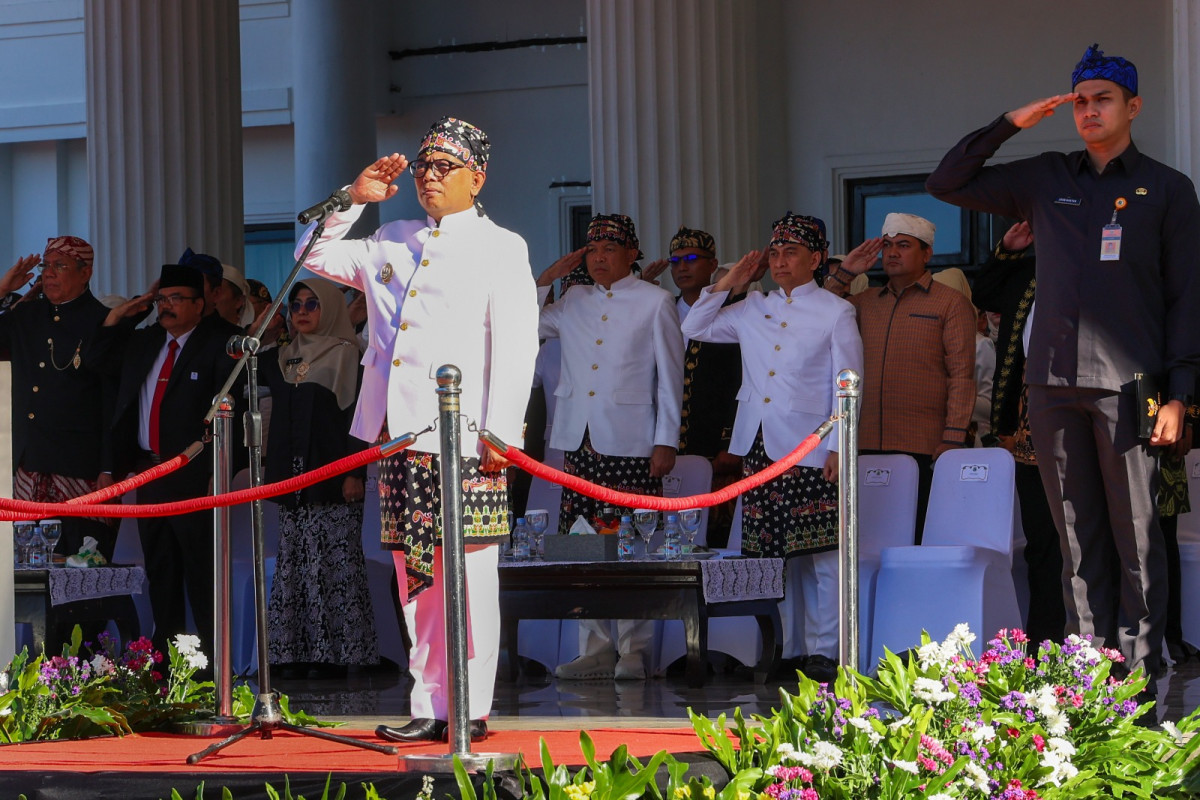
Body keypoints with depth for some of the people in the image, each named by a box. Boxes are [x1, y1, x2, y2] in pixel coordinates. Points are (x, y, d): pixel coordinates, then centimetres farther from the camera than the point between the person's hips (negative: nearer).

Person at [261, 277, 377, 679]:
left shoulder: (345, 355, -1)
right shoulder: (283, 358, 18)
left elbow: (355, 413, -7)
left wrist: (355, 472, -15)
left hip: (331, 476, -6)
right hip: (292, 476, 6)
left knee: (335, 562, -8)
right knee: (295, 562, 3)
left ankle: (335, 652, -8)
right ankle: (297, 651, 4)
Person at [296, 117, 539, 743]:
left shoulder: (501, 248, 4)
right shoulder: (391, 242, 19)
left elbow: (516, 347, -3)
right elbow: (312, 257, 25)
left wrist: (501, 432, -12)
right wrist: (355, 198, 12)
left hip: (464, 441, -5)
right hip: (397, 436, 5)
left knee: (469, 576, -5)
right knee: (415, 577, 6)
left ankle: (471, 709, -1)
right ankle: (428, 707, 9)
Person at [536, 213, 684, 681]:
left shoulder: (654, 302, 4)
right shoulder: (573, 302, 15)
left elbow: (669, 374, 2)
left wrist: (666, 441, -4)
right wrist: (546, 280, 11)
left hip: (630, 444, -4)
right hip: (579, 442, 4)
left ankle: (633, 652, 1)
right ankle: (595, 651, 8)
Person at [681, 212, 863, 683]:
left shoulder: (835, 312, 3)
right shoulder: (752, 310, 15)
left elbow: (846, 385, 0)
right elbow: (693, 329, 22)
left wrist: (837, 447, -7)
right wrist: (726, 285, 11)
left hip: (807, 448, -4)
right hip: (757, 447, 4)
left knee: (819, 554, -5)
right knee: (761, 553, 4)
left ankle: (824, 652, -1)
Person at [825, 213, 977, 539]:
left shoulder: (951, 303, 5)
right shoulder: (866, 302, 19)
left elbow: (961, 374, -1)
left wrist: (953, 438, -10)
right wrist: (844, 274, 10)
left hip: (924, 448, -4)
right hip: (867, 445, 4)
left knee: (921, 536, -7)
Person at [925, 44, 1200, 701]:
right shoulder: (1046, 180, 15)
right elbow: (946, 184, 16)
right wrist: (1010, 124, 6)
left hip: (1128, 384, -3)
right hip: (1053, 383, 3)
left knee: (1136, 539, -4)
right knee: (1078, 540, 4)